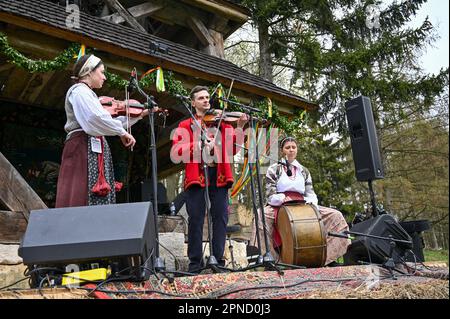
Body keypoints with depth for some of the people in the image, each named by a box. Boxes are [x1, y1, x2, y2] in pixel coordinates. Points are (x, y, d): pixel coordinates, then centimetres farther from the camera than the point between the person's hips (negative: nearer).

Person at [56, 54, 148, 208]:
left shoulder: (86, 93, 25)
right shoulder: (79, 90, -5)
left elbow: (106, 121, 26)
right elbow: (95, 117, -24)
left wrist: (140, 114, 24)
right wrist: (122, 132, -15)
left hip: (94, 150, 10)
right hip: (84, 148, -10)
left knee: (96, 200, 3)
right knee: (81, 200, -15)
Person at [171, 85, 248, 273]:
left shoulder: (222, 123, 18)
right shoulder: (185, 125, 14)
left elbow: (231, 150, 7)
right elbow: (176, 150, -2)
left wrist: (239, 128, -5)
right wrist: (199, 145, -14)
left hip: (219, 176, 2)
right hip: (196, 176, -1)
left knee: (220, 217, 0)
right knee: (195, 219, -1)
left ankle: (218, 259, 10)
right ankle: (195, 261, 8)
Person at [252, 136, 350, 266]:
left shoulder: (304, 171, 18)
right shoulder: (274, 169, 6)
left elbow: (310, 192, 12)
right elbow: (270, 195, -3)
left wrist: (312, 201, -11)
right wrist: (282, 199, -21)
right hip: (279, 207, -4)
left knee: (335, 215, -12)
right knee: (261, 215, -39)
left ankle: (329, 255, -7)